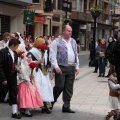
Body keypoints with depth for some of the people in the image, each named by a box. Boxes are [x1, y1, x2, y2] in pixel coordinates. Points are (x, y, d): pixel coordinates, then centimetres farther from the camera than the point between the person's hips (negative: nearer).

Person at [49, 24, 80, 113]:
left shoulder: (73, 42, 15)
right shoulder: (57, 42, -3)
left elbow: (76, 55, 19)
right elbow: (52, 55, -8)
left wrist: (77, 67, 13)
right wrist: (56, 67, -15)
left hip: (71, 68, 6)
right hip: (61, 68, -5)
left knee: (69, 89, 7)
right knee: (59, 87, -6)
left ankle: (66, 107, 14)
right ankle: (51, 103, 14)